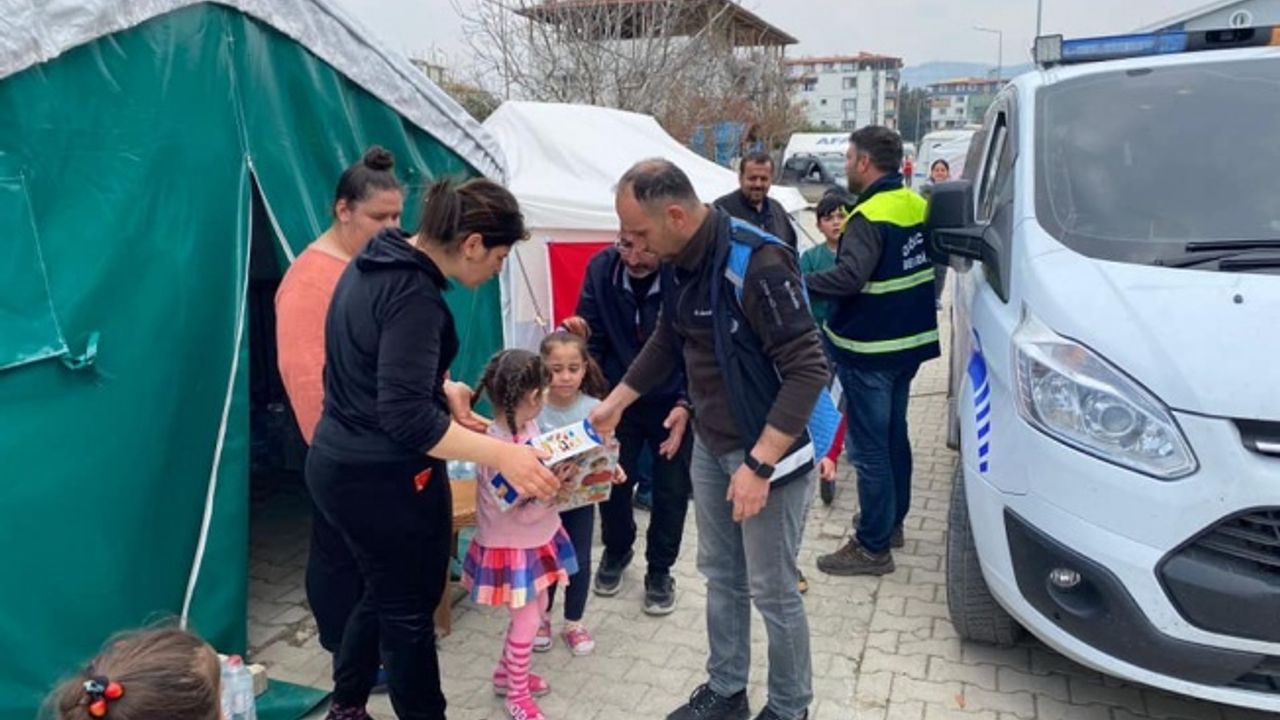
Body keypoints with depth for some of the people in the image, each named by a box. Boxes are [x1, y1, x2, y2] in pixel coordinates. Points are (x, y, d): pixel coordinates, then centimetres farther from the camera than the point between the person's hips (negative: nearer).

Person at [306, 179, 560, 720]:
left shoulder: (373, 264, 4)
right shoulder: (414, 296, -25)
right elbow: (405, 418, -31)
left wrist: (440, 386, 12)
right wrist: (502, 454, -34)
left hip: (338, 462, 9)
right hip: (384, 477, -9)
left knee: (384, 592, 25)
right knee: (409, 608, 9)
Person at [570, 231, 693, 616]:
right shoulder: (601, 268, -15)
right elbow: (591, 337, -7)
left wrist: (686, 404, -25)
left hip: (673, 403, -2)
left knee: (672, 490, 8)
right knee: (611, 481, 10)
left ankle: (659, 570, 31)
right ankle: (616, 552, 39)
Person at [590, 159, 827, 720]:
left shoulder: (757, 263, -26)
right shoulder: (682, 262, 1)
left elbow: (808, 369, -27)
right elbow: (668, 340, 18)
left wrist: (759, 464, -28)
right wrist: (616, 402, 21)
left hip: (767, 452, -8)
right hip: (709, 446, 8)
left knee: (772, 591, 6)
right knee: (721, 576, 19)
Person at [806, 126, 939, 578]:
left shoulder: (870, 216, -21)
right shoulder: (917, 206, 7)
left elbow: (850, 277, -34)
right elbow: (933, 264, 18)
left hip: (870, 350, -9)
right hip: (910, 341, 9)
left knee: (869, 447, -1)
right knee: (894, 434, 20)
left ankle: (873, 547, 7)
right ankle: (892, 521, 35)